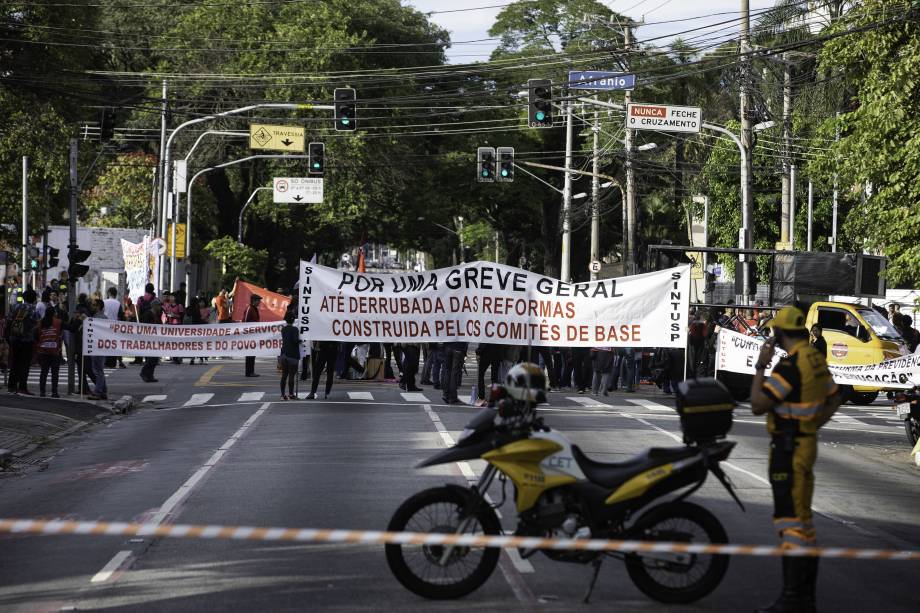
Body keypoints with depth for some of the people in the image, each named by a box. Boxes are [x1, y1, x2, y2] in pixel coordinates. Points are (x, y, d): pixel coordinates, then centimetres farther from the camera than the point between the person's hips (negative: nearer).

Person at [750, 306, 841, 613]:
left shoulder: (791, 365, -20)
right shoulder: (816, 359, 10)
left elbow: (757, 405, -21)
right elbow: (834, 399, 23)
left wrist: (760, 367, -12)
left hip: (788, 448, -10)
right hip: (806, 444, 10)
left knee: (791, 519, -9)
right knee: (801, 518, 15)